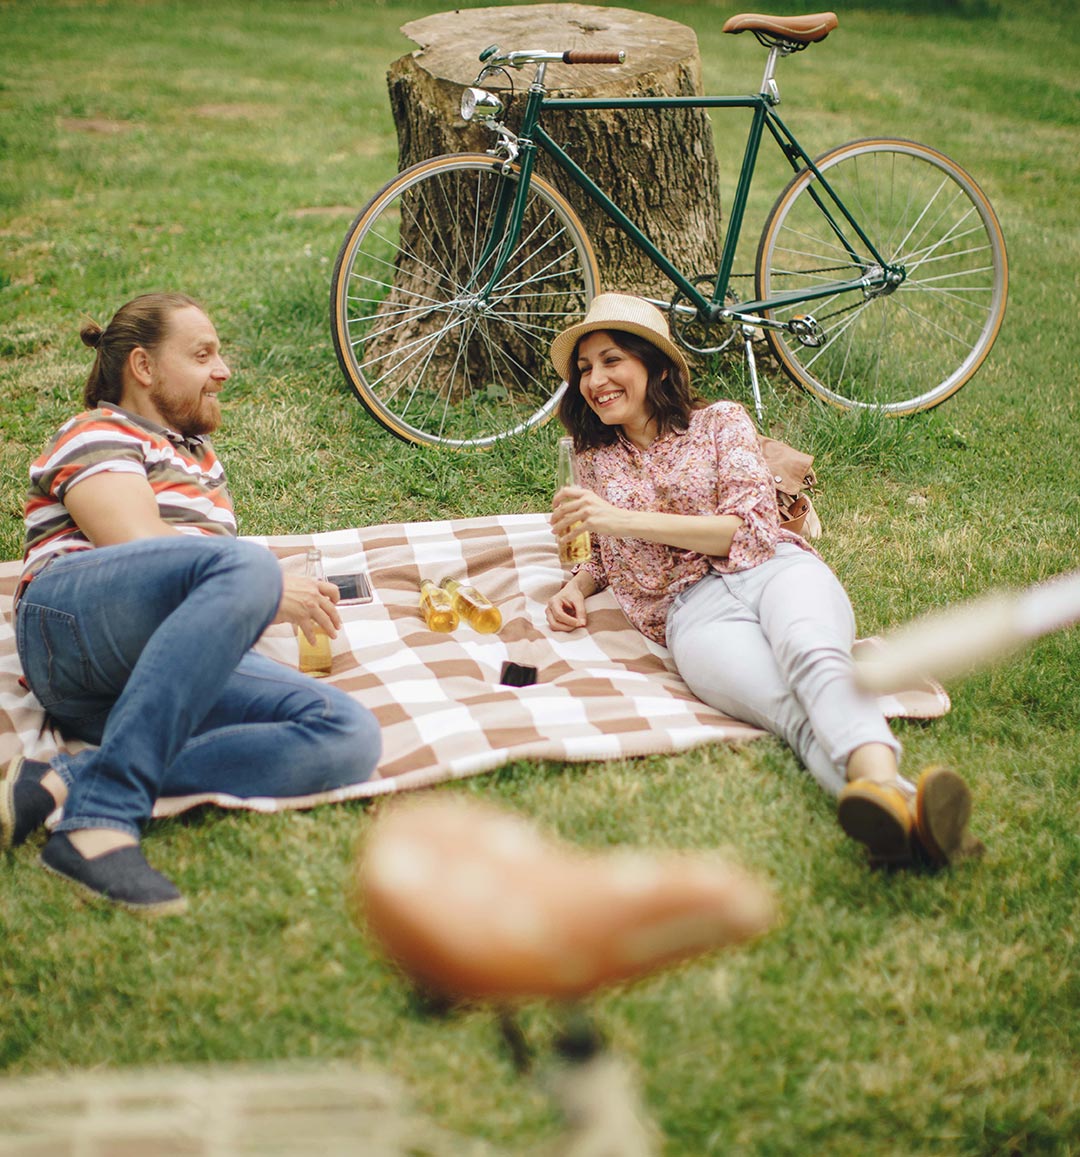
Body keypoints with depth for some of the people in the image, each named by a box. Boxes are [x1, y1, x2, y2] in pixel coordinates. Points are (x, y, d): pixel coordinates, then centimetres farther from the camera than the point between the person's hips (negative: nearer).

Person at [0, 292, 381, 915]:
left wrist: (286, 597, 12)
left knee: (351, 737, -23)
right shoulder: (98, 434, 9)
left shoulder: (199, 455, 35)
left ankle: (68, 781, -32)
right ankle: (101, 820, -42)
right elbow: (137, 548, -8)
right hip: (73, 628, -7)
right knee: (246, 567, -38)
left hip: (185, 668, 7)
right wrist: (271, 591, -6)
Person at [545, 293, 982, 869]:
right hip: (693, 608, 0)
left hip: (775, 569, 0)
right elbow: (600, 557, 39)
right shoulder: (596, 462, 25)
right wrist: (575, 588, 13)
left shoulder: (719, 422, 15)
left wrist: (626, 520, -5)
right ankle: (900, 807, -65)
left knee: (810, 654, -40)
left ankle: (882, 783, -69)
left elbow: (753, 526, 1)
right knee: (796, 709, -35)